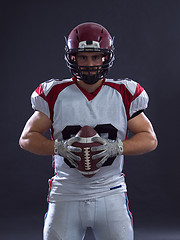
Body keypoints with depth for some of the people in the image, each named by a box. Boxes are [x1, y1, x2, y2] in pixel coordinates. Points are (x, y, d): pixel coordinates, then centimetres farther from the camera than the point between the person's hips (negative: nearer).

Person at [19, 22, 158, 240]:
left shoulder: (123, 94, 1)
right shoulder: (55, 94, 0)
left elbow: (149, 138, 4)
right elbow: (27, 138, 3)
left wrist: (116, 147, -14)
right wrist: (59, 147, -15)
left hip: (110, 195, 0)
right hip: (66, 195, 0)